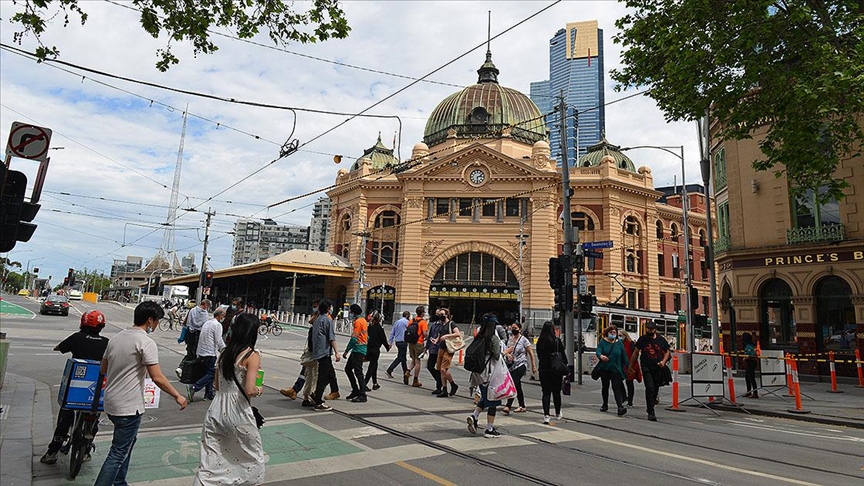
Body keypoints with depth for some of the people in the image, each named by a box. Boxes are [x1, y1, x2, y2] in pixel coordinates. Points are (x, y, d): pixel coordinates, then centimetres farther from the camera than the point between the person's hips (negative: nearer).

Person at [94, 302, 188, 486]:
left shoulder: (116, 337, 6)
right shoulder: (146, 343, -18)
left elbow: (103, 369, 15)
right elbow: (157, 378, -21)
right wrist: (177, 396, -11)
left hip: (111, 402, 9)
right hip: (129, 407, -9)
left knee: (127, 442, 25)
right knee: (119, 453, 1)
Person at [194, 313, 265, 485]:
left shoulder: (224, 353, 6)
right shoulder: (253, 356, -14)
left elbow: (218, 385, 14)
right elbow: (249, 390, -20)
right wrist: (259, 391, 0)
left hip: (217, 410, 6)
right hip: (238, 413, -6)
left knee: (210, 460, 11)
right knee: (253, 456, 17)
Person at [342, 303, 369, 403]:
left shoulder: (358, 321, -14)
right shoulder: (363, 320, 16)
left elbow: (353, 338, -18)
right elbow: (366, 336, 19)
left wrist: (346, 351, -14)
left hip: (358, 350, -10)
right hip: (357, 350, 10)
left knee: (358, 372, -7)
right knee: (348, 369, 15)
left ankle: (362, 396, -4)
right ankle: (355, 390, 19)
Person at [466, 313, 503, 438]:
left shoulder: (478, 338, 4)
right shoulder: (494, 339, -13)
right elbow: (497, 356, -14)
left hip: (478, 372, 6)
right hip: (490, 373, -6)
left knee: (485, 398, 22)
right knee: (492, 400, 5)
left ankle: (474, 416, 2)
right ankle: (490, 429, 10)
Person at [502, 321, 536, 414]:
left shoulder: (524, 340, -6)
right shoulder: (510, 339, 12)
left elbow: (531, 353, -3)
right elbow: (507, 350, 11)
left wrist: (533, 366, -5)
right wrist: (507, 354, -13)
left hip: (521, 365, -6)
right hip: (512, 365, 7)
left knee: (513, 384, -17)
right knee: (517, 386, 11)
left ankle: (508, 406, -20)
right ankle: (522, 406, 22)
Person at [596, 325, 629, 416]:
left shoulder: (619, 343, 6)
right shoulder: (602, 342, 0)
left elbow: (624, 356, 9)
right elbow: (598, 351, -16)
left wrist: (629, 366, 5)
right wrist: (601, 356, -38)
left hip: (615, 369, -1)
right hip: (604, 369, 1)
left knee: (616, 388, -11)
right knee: (605, 387, 12)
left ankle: (620, 407, -18)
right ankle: (605, 405, 27)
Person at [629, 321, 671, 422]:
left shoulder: (661, 339, 4)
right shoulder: (642, 339, 2)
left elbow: (667, 352, 14)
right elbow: (636, 353, 10)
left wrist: (663, 361, -6)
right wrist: (631, 366, 11)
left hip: (658, 368, 2)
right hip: (646, 367, -2)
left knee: (655, 388, 11)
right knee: (650, 388, -13)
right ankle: (651, 413, -13)